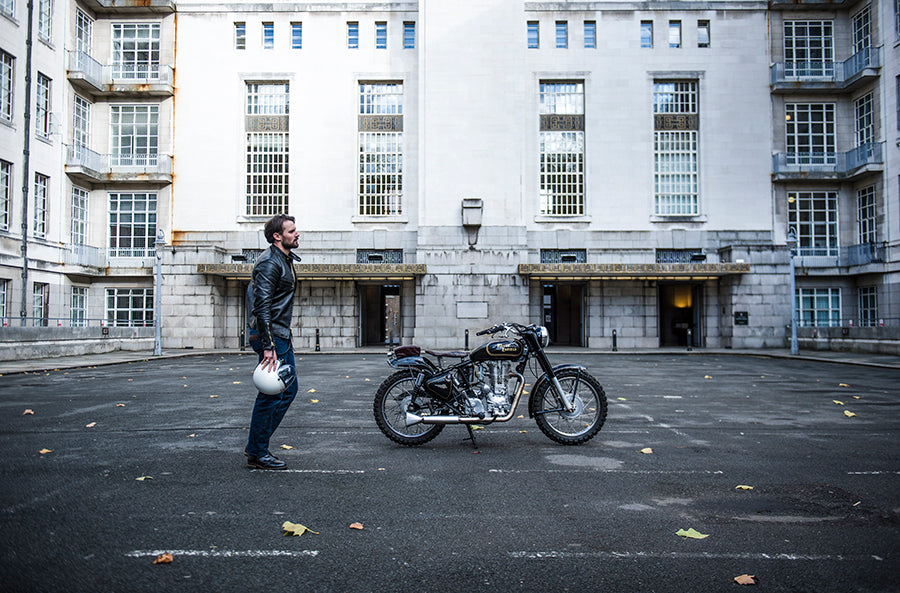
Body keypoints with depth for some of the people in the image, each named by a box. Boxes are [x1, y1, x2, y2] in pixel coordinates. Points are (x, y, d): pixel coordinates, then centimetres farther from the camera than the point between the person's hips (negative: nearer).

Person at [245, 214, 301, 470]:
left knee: (289, 388, 13)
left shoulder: (285, 260, 17)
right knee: (270, 394, -4)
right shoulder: (269, 262, -15)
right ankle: (257, 453, 8)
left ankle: (257, 445, 21)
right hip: (270, 335, -11)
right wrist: (268, 347, -27)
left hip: (281, 335, 11)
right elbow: (262, 306, -23)